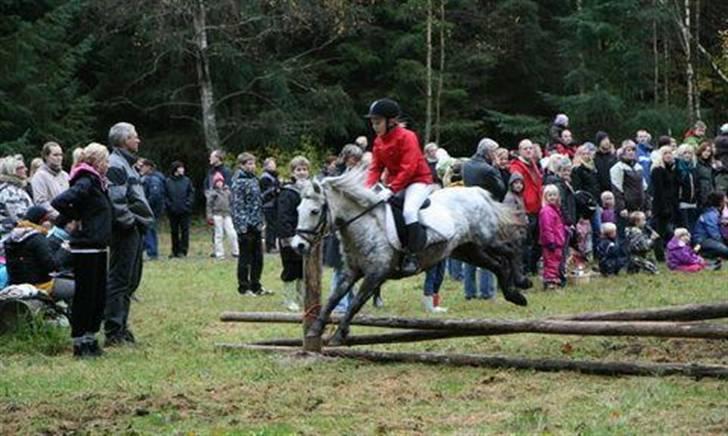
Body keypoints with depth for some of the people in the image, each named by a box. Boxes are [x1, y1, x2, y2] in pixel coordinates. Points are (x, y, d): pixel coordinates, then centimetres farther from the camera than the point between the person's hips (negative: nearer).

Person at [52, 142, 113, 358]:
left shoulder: (98, 182, 13)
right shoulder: (85, 183, -16)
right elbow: (59, 202, -26)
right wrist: (77, 218, -14)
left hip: (98, 247, 9)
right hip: (85, 248, -9)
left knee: (99, 295, 13)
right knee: (85, 295, -3)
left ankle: (90, 338, 21)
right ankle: (80, 342, 4)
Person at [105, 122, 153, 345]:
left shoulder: (126, 163, 20)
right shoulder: (115, 164, -14)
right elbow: (116, 201, -22)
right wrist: (130, 222, -15)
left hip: (134, 229, 11)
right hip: (126, 230, -11)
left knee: (130, 281, 15)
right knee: (119, 280, -8)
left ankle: (120, 327, 22)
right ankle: (114, 332, -7)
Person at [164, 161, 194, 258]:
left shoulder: (186, 180, 1)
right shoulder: (168, 181, -1)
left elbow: (191, 193, 3)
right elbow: (165, 195, 1)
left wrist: (188, 203, -8)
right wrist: (168, 204, -10)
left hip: (185, 211, 0)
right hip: (172, 211, 0)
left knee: (184, 231, -1)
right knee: (174, 232, 8)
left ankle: (183, 250, 4)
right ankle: (175, 251, 16)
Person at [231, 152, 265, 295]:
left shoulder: (254, 179, 13)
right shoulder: (239, 182, -12)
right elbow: (237, 205, -17)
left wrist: (260, 222, 17)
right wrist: (242, 225, -21)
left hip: (256, 225, 8)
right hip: (246, 226, -8)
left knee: (258, 258, 12)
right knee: (245, 259, 1)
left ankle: (255, 286, 21)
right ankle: (243, 287, 10)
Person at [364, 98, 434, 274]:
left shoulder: (406, 137, -17)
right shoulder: (379, 141, 6)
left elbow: (408, 168, -24)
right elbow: (376, 168, 5)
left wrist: (391, 190, -31)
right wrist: (368, 188, -13)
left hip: (418, 180, -8)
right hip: (395, 183, 8)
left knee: (409, 210, -32)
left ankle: (412, 255, -27)